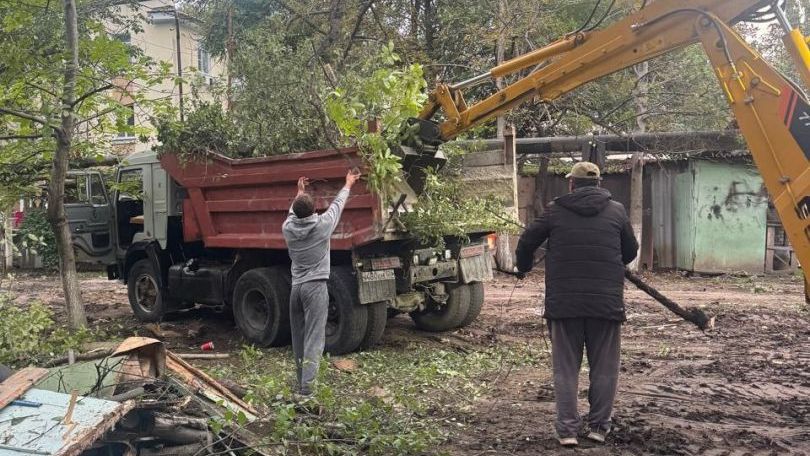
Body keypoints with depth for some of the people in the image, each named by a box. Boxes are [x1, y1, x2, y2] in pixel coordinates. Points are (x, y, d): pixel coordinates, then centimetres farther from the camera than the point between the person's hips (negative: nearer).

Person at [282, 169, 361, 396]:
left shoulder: (288, 228, 2)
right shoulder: (322, 225, -8)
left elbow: (293, 214, 26)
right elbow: (338, 204, 9)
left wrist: (300, 192, 42)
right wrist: (348, 184, 27)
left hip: (295, 287, 5)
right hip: (315, 287, -5)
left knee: (298, 339, 13)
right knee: (314, 339, -8)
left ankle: (301, 383, 21)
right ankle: (307, 387, -14)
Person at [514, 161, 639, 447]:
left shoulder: (555, 210, 2)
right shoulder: (616, 211, 6)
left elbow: (526, 242, 6)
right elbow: (631, 251, 14)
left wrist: (523, 269, 26)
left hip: (563, 302, 0)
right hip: (607, 302, 1)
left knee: (566, 368, 8)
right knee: (604, 368, 12)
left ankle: (567, 429, 7)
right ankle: (599, 426, 18)